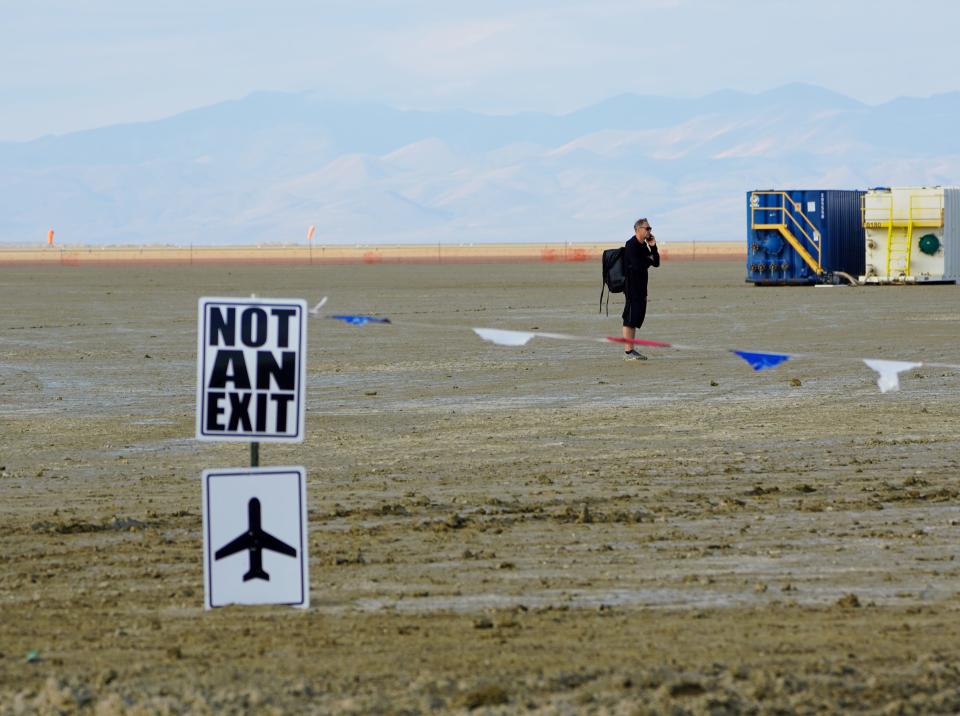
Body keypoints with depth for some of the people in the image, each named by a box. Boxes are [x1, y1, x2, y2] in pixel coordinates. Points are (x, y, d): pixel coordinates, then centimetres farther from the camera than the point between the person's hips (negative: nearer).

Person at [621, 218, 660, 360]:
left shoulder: (644, 246, 15)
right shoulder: (631, 245, -14)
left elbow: (656, 263, 14)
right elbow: (637, 266, -24)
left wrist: (653, 247, 0)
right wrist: (649, 260, -4)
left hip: (640, 286, 10)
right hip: (631, 285, -10)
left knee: (637, 317, 11)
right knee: (630, 318, -8)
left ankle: (632, 350, 17)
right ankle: (628, 352, -8)